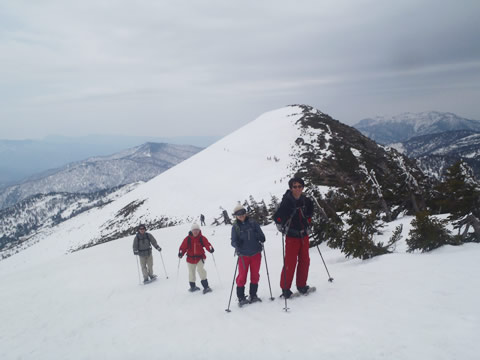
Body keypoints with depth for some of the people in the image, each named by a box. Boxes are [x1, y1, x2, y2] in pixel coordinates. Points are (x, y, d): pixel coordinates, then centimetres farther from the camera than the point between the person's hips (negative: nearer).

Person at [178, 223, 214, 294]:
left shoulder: (202, 238, -5)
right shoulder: (187, 239, -5)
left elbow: (207, 244, -14)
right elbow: (183, 247, -8)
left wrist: (210, 249, -34)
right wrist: (181, 253, -25)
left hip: (200, 257, -2)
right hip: (190, 258, 2)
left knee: (200, 269, -22)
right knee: (191, 272, 12)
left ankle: (206, 286, -15)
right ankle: (193, 286, 36)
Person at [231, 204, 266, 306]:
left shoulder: (252, 222, 2)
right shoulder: (235, 227, -1)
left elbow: (261, 235, 4)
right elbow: (233, 241, -4)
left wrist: (261, 238, -18)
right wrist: (236, 244, -26)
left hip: (256, 253, 2)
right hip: (243, 255, -2)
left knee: (255, 275, 10)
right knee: (242, 276, -1)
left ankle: (253, 295, 25)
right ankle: (241, 297, 11)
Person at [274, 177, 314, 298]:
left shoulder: (306, 201, 4)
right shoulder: (287, 201, -13)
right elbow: (277, 217, -11)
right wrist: (283, 229, -11)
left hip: (304, 236, 5)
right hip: (292, 237, -5)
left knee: (304, 261, 10)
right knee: (290, 263, -5)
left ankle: (301, 285, 24)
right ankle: (285, 288, 6)